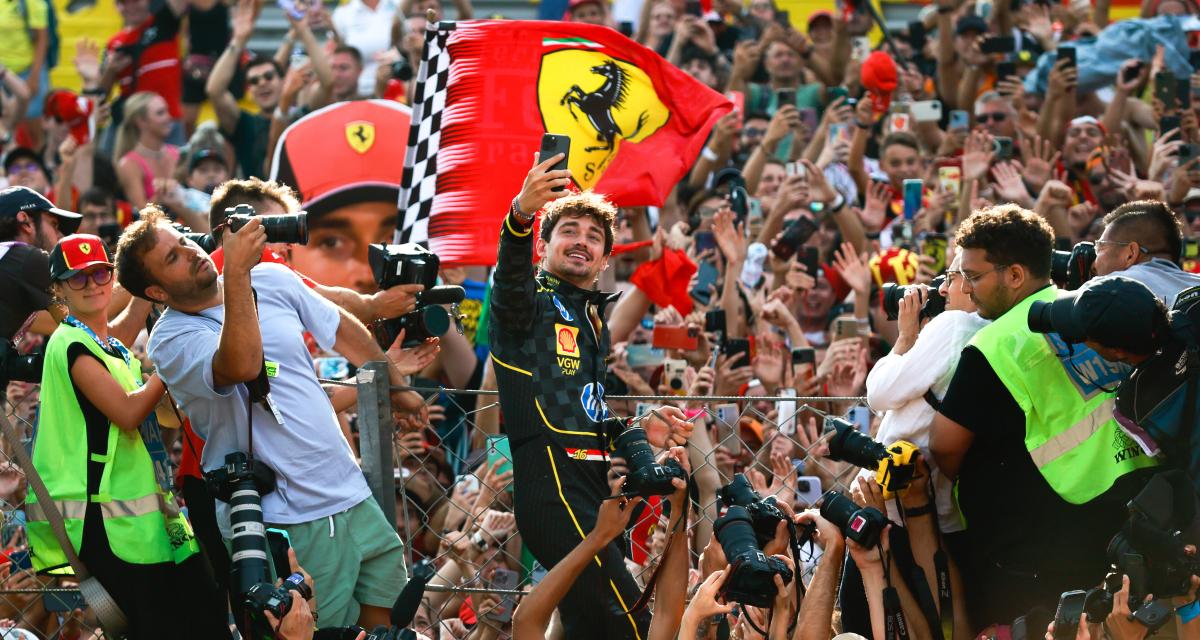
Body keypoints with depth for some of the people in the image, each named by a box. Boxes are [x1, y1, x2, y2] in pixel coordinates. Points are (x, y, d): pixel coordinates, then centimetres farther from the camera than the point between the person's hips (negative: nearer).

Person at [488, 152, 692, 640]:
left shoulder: (594, 323, 26)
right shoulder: (534, 303, 0)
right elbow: (511, 281, -26)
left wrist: (638, 429, 16)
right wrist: (521, 215, -45)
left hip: (590, 487, 9)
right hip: (552, 484, -9)